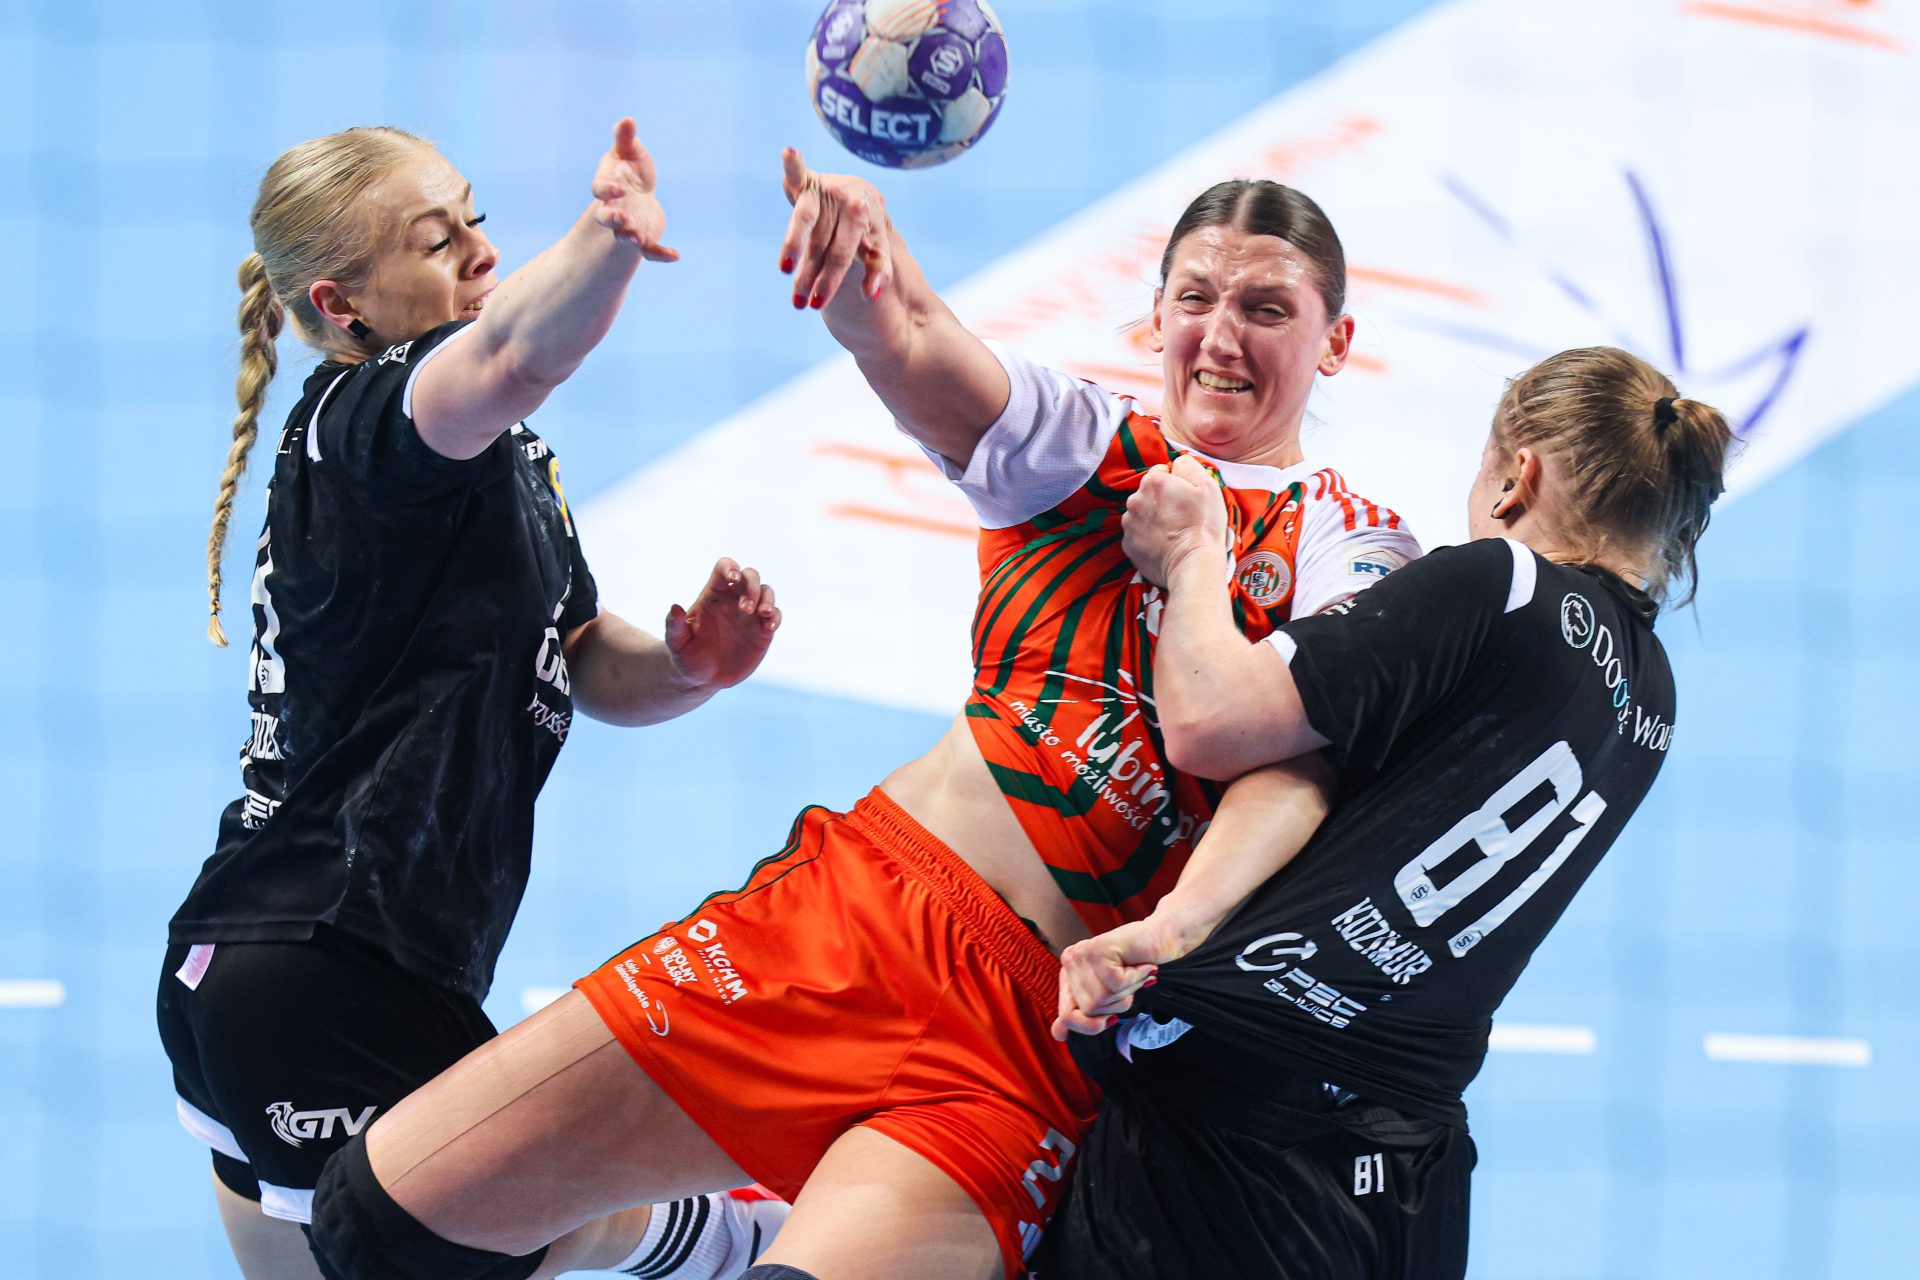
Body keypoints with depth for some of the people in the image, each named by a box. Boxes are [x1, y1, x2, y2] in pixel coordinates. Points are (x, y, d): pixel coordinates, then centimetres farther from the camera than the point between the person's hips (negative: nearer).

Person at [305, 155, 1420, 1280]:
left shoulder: (1357, 548, 5)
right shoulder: (1084, 451, 13)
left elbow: (1297, 754, -13)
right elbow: (906, 341, -6)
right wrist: (856, 236, -30)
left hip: (1035, 1048, -4)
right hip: (852, 902, 4)